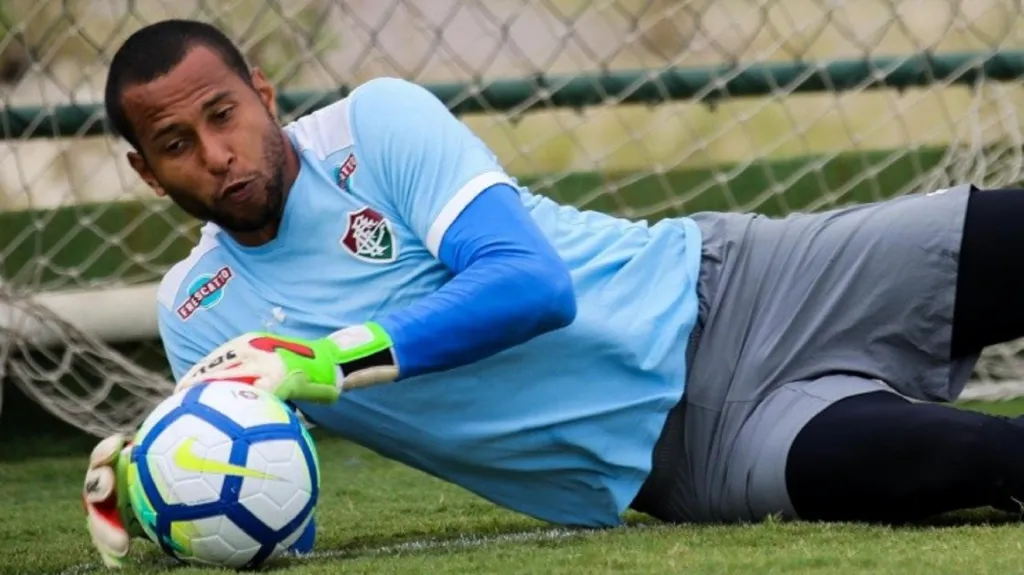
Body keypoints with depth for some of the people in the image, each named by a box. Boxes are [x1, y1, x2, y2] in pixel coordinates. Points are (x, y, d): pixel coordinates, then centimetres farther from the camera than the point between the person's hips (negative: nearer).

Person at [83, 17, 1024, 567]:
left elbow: (532, 282, -19)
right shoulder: (198, 315, 3)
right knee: (849, 455, -34)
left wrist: (320, 364, -26)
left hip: (722, 290, -1)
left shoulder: (376, 122, -8)